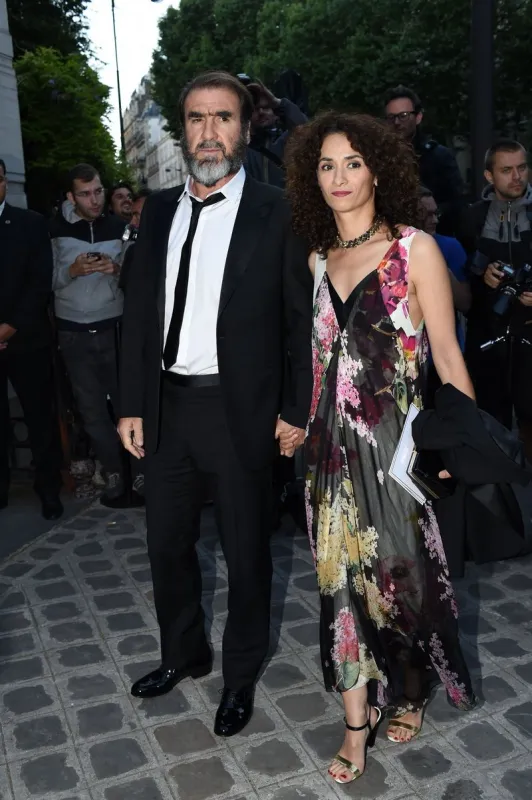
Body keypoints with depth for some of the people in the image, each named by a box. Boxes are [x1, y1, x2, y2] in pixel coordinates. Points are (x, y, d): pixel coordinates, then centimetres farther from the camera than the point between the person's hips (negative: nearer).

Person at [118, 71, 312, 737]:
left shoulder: (278, 214, -5)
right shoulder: (158, 211, 8)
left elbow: (302, 319, -5)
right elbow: (139, 310, 7)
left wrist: (296, 410, -7)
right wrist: (132, 404, 4)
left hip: (240, 410, -4)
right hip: (166, 405, 5)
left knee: (245, 550, 11)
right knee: (167, 543, 17)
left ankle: (241, 675, 35)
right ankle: (183, 654, 42)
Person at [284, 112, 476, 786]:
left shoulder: (414, 249, -5)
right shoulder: (317, 260, 10)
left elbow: (447, 356, -6)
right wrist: (300, 420, 7)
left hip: (398, 441, -4)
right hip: (333, 446, 4)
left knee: (402, 572, 8)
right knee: (344, 579, 8)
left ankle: (412, 689, 39)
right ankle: (357, 728, 25)